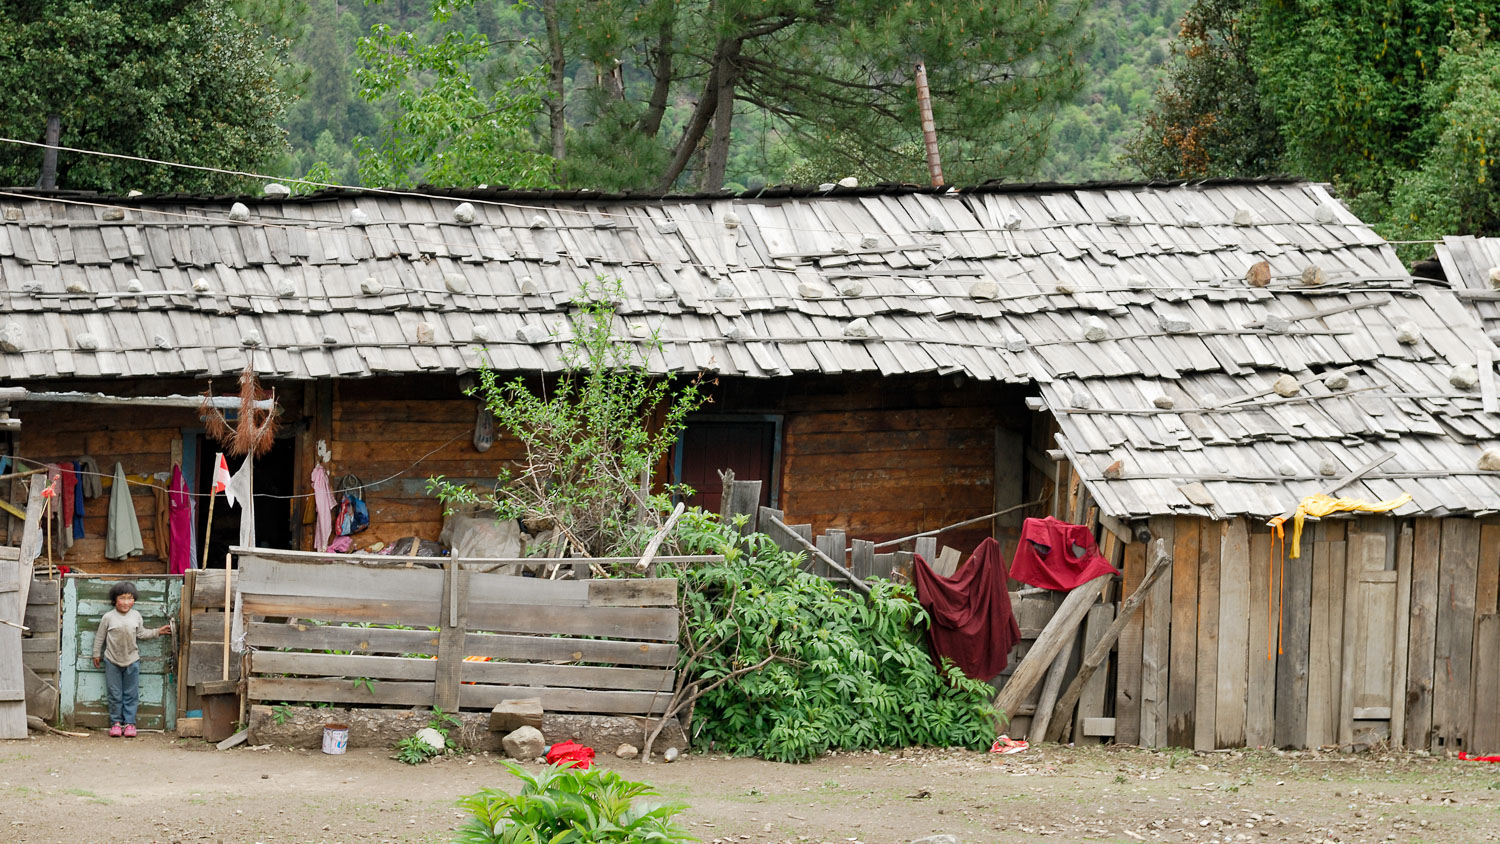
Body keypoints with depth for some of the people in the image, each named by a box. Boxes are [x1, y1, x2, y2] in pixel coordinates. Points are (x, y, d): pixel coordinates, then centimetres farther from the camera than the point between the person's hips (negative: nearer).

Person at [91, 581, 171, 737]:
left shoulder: (136, 616, 3)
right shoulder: (108, 617, -5)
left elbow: (141, 633, 15)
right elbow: (100, 637, 4)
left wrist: (157, 632, 10)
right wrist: (97, 654, 8)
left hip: (132, 660, 2)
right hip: (112, 661, -2)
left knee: (131, 694, 5)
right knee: (115, 695, 4)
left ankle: (129, 722, 11)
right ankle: (116, 722, 13)